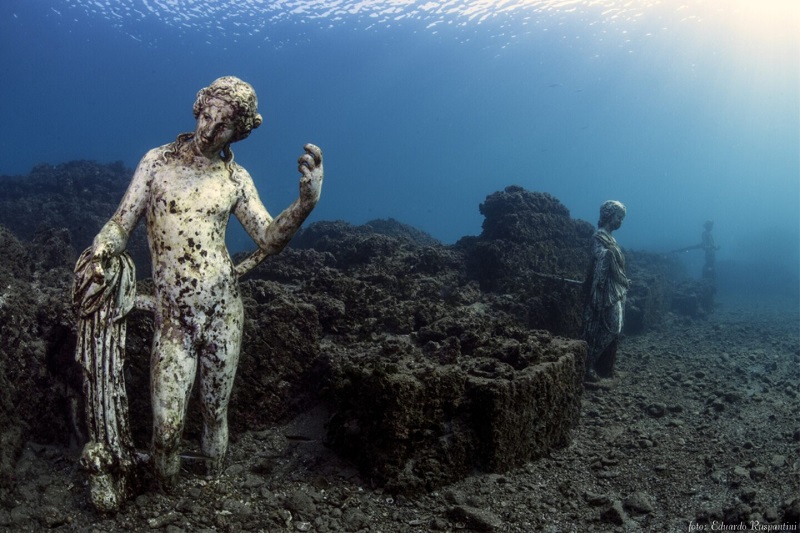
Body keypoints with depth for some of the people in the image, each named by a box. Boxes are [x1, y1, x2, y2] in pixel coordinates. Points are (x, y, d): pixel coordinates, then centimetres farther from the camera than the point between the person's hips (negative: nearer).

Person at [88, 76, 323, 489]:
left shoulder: (236, 178, 5)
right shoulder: (157, 160, 3)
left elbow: (269, 240, -2)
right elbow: (121, 223, 5)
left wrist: (305, 203, -19)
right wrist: (100, 250, -18)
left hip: (223, 313, 1)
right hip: (173, 319, -1)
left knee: (216, 413, 14)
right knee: (167, 428, -1)